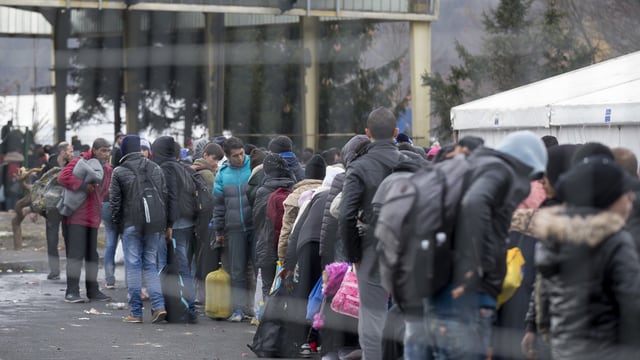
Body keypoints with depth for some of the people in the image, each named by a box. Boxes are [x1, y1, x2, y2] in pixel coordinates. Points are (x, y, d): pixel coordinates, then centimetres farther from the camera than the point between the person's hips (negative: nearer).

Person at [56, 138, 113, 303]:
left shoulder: (107, 170, 13)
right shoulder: (79, 163, -9)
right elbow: (63, 177, -21)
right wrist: (83, 186, -23)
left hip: (93, 218, 7)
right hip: (76, 217, -7)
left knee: (92, 255, 13)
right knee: (76, 254, -9)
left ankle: (93, 290, 20)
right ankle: (72, 292, -8)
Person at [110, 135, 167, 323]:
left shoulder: (119, 172, -4)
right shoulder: (155, 169, 8)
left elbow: (115, 201, -3)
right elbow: (165, 195, 9)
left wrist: (115, 223, 10)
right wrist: (162, 222, 14)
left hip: (131, 224, -4)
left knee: (133, 266, 1)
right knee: (150, 265, 11)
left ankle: (136, 312, 2)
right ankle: (159, 305, -3)